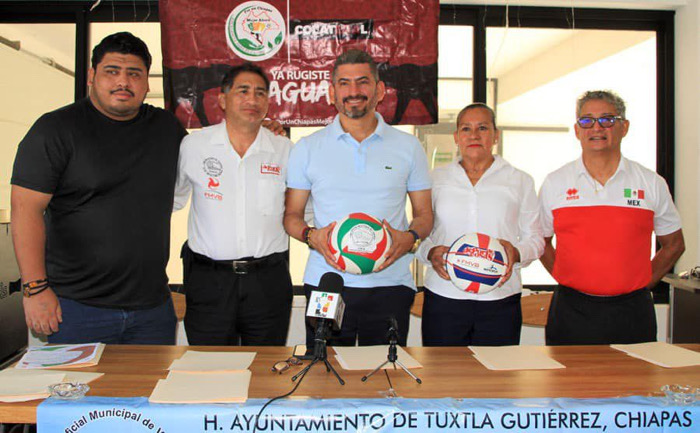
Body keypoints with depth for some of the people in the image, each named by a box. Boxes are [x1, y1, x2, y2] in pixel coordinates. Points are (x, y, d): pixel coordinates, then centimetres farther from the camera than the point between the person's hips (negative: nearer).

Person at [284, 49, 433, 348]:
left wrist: (410, 238, -9)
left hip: (390, 284, 0)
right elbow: (292, 214, 10)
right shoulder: (307, 149, 7)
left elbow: (424, 214, 12)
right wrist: (311, 236, -10)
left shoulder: (408, 147, 8)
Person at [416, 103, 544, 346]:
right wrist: (431, 253, -10)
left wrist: (516, 253, -11)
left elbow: (534, 238, 11)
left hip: (500, 300, 0)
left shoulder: (520, 182, 10)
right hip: (444, 298, 0)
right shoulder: (436, 179, 10)